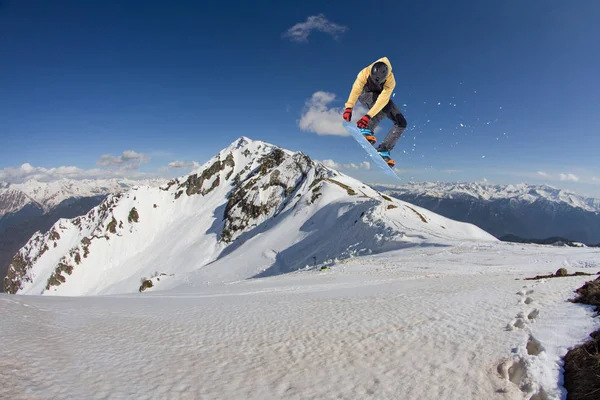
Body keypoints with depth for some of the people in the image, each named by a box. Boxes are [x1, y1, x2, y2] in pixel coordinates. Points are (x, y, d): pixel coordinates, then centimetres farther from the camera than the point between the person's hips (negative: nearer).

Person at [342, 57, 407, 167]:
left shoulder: (390, 80, -32)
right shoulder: (364, 73, -32)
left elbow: (382, 100, -42)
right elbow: (355, 90, -39)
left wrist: (368, 116, -53)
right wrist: (349, 108, -53)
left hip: (382, 96, 3)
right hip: (365, 94, -2)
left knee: (401, 123, -12)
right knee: (387, 107, -35)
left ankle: (383, 151, -14)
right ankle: (366, 130, -30)